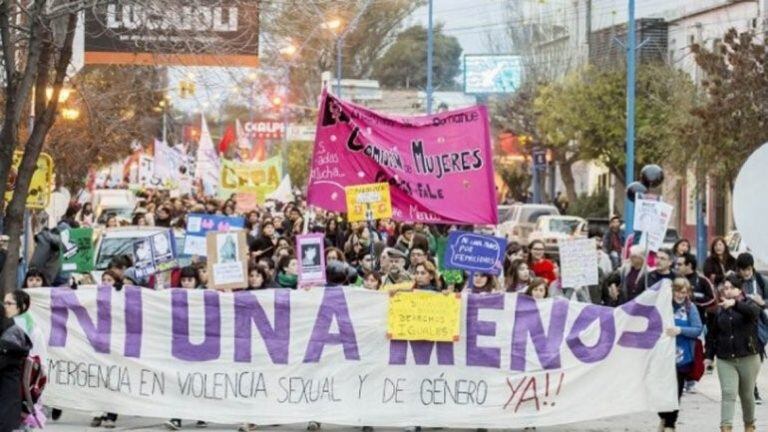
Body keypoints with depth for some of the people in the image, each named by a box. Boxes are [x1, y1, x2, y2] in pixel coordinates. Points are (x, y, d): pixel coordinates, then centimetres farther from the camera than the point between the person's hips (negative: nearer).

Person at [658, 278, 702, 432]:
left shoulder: (690, 308, -2)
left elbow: (698, 329, -9)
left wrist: (680, 330, -22)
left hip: (682, 357, 0)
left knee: (676, 391, 5)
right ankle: (664, 418, 31)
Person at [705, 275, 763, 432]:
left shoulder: (748, 304, -2)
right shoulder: (720, 309, 9)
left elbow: (754, 311, -29)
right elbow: (712, 334, 16)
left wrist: (735, 303, -47)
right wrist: (709, 355, 9)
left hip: (748, 358, -2)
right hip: (725, 360, 2)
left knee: (747, 395, 11)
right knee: (728, 393, -13)